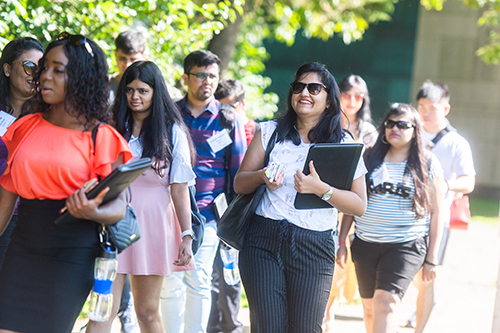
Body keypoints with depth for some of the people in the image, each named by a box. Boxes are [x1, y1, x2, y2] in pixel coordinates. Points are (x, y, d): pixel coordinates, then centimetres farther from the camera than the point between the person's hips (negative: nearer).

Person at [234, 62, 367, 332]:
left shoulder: (343, 144, 5)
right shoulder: (270, 132, 10)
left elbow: (360, 206, 0)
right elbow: (239, 183, 10)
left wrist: (320, 188, -15)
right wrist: (262, 176, -12)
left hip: (314, 248, -1)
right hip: (263, 241, 1)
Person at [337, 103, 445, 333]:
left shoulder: (427, 164, 1)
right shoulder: (369, 158, 8)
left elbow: (435, 213, 2)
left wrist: (431, 259, -1)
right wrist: (341, 241, 7)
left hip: (407, 245, -4)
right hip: (366, 244, 4)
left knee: (386, 303, -19)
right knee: (370, 306, 10)